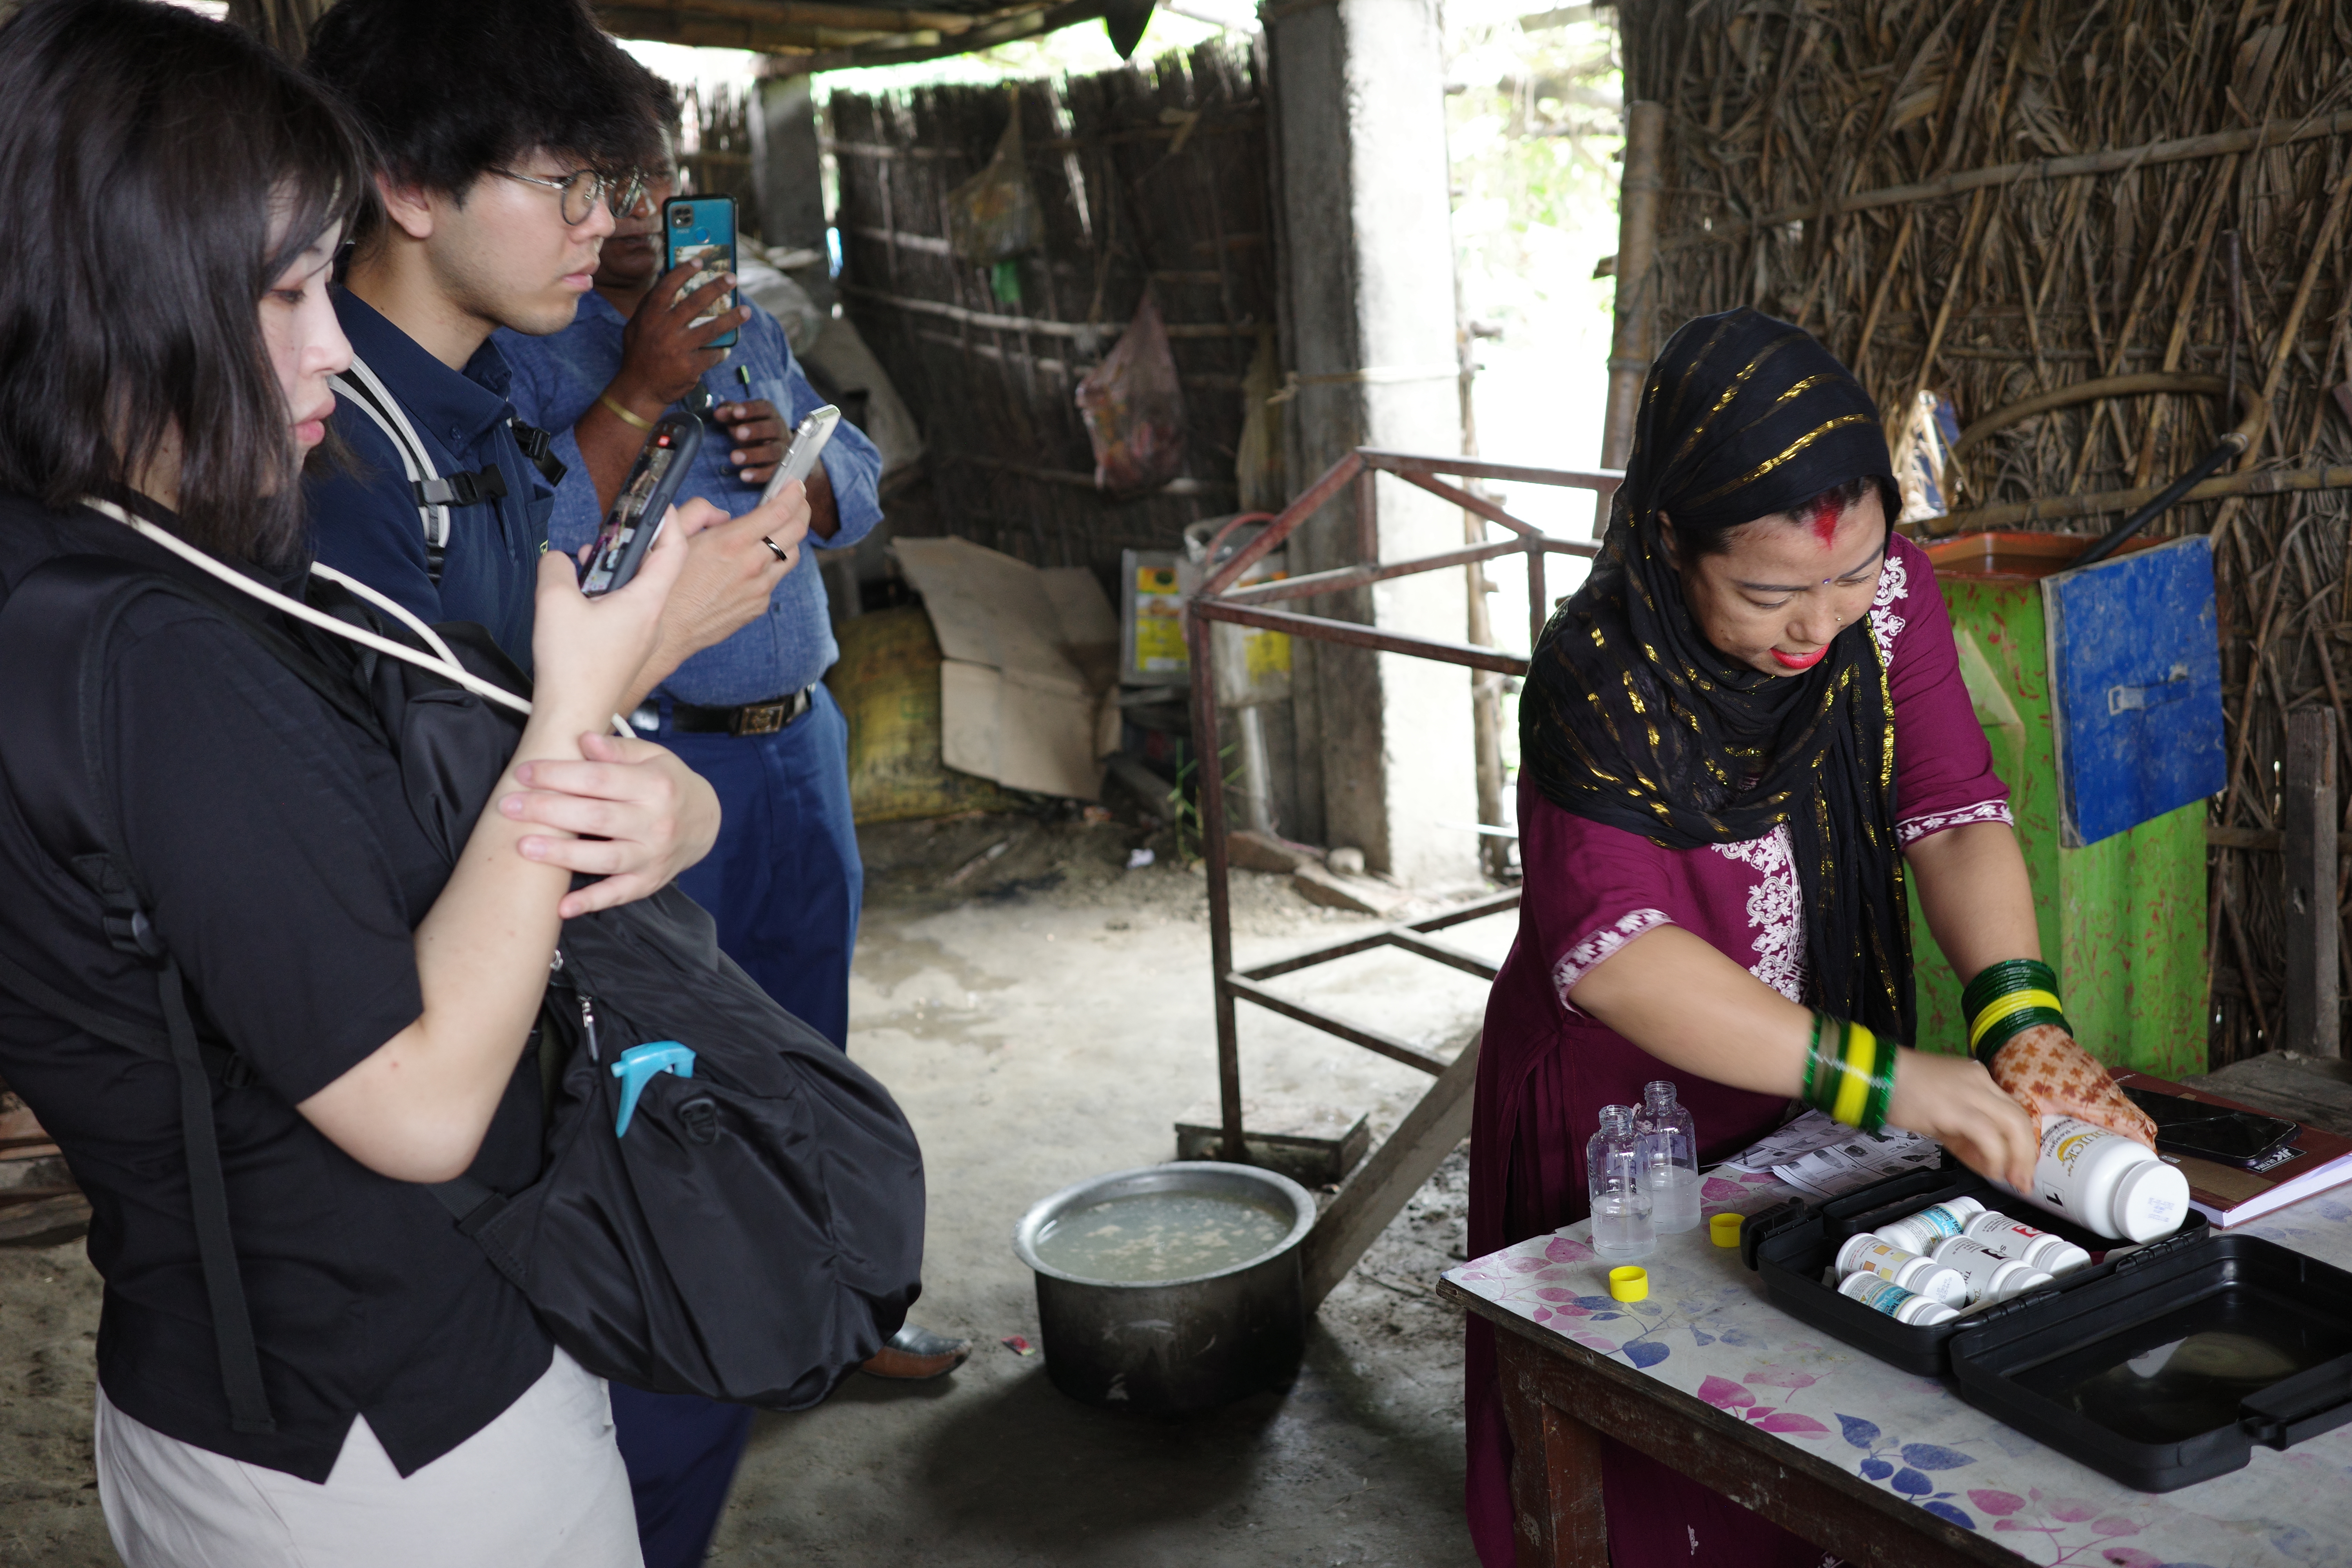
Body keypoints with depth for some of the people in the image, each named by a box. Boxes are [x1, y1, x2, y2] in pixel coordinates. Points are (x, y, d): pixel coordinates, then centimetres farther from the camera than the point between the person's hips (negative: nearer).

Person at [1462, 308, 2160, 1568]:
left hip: (1814, 1105, 5)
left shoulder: (1889, 592, -11)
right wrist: (1882, 1074, -46)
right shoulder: (1596, 685, -28)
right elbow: (1615, 950, -38)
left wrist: (2024, 1020, -34)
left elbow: (1954, 814, -17)